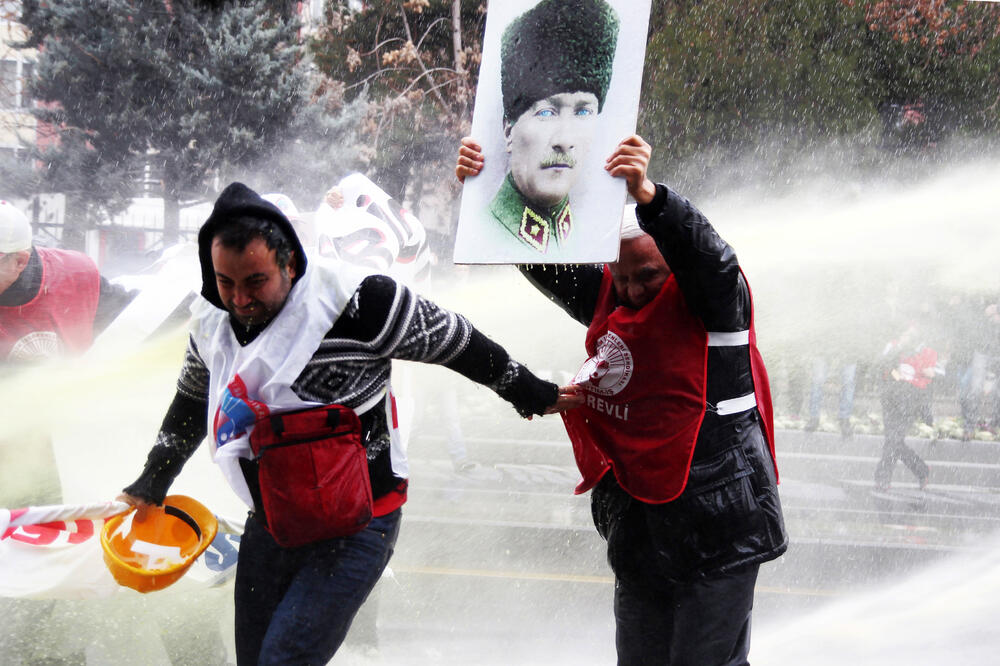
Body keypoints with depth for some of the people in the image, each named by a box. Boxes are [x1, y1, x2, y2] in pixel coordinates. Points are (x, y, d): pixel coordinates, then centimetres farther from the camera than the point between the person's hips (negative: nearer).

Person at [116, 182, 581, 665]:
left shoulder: (355, 303, -21)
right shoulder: (212, 322, 0)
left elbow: (455, 342, -8)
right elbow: (190, 405, 21)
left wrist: (532, 395, 4)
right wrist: (150, 485, 30)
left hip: (356, 527, -7)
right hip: (270, 524, 7)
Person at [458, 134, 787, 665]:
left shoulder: (712, 296, -9)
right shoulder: (608, 296, 10)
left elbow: (702, 251, -31)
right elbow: (543, 257, 8)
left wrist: (646, 194, -49)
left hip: (715, 527, -7)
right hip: (640, 535, 7)